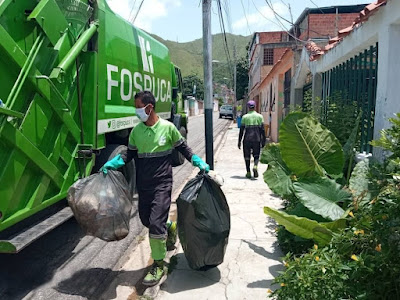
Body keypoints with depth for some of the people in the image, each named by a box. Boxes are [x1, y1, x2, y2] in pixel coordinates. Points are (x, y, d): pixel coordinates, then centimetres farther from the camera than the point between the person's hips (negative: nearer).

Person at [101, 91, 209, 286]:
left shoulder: (167, 127, -8)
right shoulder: (136, 130, 3)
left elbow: (183, 148, 4)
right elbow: (130, 154, 10)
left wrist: (198, 163, -5)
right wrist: (111, 164, -3)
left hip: (162, 183, -5)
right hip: (143, 184, 5)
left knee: (156, 223, -8)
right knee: (146, 219, 15)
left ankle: (159, 265, 11)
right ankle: (170, 227, 48)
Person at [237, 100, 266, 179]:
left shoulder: (245, 117, 1)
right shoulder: (259, 116, 4)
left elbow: (242, 130, 0)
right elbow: (262, 130, 1)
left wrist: (239, 141, 4)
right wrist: (263, 140, 7)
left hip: (247, 139, 0)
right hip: (257, 139, 1)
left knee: (247, 156, 10)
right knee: (256, 155, 11)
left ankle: (248, 172, 11)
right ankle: (255, 166, -17)